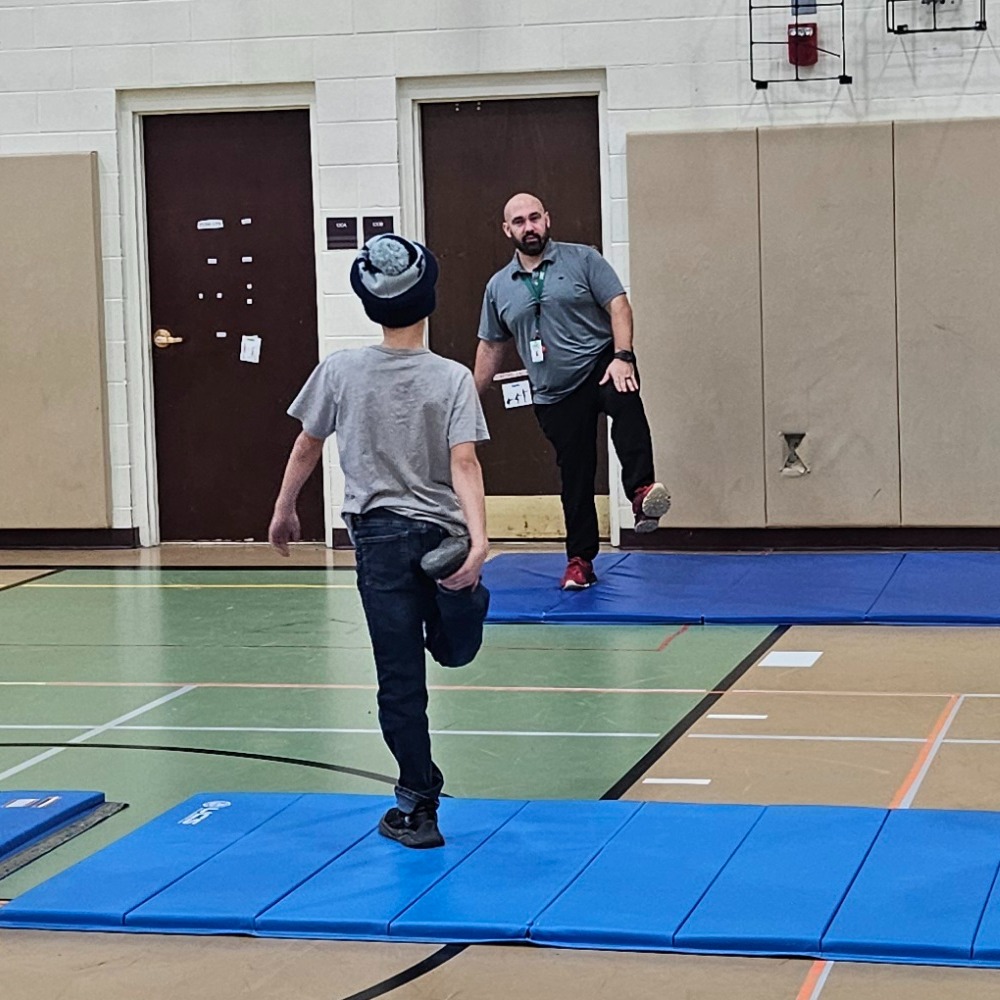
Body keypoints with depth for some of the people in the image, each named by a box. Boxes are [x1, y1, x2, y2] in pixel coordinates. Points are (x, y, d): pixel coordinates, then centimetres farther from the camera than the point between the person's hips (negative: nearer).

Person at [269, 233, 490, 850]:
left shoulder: (341, 370, -2)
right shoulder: (453, 378, -4)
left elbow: (307, 447, 8)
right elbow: (464, 464, -15)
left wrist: (284, 511, 22)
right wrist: (478, 542, -22)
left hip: (380, 533, 0)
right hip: (444, 531, 0)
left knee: (401, 678, 3)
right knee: (456, 651, 26)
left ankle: (420, 806, 5)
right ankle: (459, 592, 0)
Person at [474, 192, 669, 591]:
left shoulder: (582, 259, 2)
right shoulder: (499, 287, 11)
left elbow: (618, 305, -4)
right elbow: (490, 347, 20)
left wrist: (622, 357, -18)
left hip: (600, 366, -3)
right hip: (555, 395, 4)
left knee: (625, 400, -38)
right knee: (574, 476, 6)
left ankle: (641, 491, -49)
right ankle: (580, 561, 17)